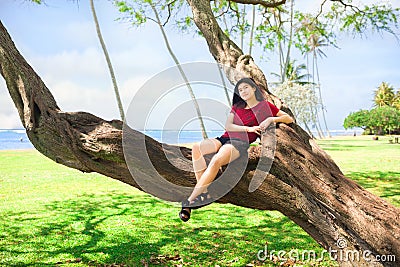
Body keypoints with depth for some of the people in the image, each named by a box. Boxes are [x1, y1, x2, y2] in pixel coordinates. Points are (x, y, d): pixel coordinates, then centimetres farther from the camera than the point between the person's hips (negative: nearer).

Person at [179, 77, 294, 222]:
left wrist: (271, 119, -4)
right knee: (197, 148, -27)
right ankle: (204, 193, -29)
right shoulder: (236, 107, 28)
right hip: (225, 138, 5)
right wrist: (248, 128, -4)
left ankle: (190, 201, -34)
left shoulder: (265, 106, 16)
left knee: (216, 160, -36)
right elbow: (228, 126, 11)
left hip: (241, 143, -5)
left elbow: (289, 119, 14)